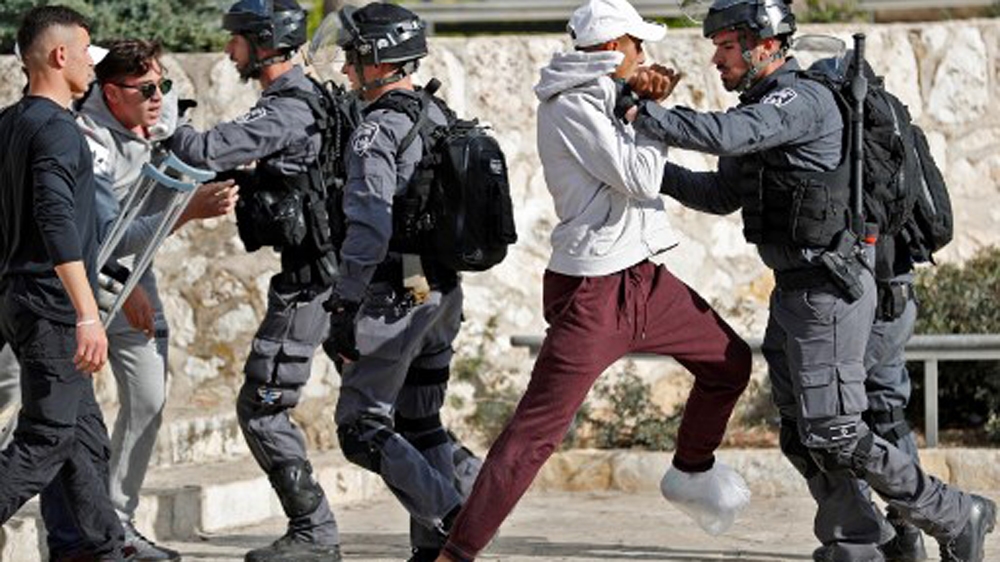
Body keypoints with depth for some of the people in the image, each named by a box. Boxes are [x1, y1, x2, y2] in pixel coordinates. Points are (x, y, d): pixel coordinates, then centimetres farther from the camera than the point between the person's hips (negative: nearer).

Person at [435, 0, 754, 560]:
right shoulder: (571, 105, -15)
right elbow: (640, 180, -20)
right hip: (593, 292, -9)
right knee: (537, 429, -12)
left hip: (642, 278, 9)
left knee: (730, 361, 19)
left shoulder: (601, 98, 13)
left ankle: (692, 469, 41)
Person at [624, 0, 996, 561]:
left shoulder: (803, 99, -16)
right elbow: (722, 195, 22)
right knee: (802, 434, 10)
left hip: (829, 289, -10)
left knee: (835, 434, -10)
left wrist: (644, 113, -26)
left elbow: (727, 135, -32)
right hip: (794, 288, 10)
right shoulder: (762, 105, 15)